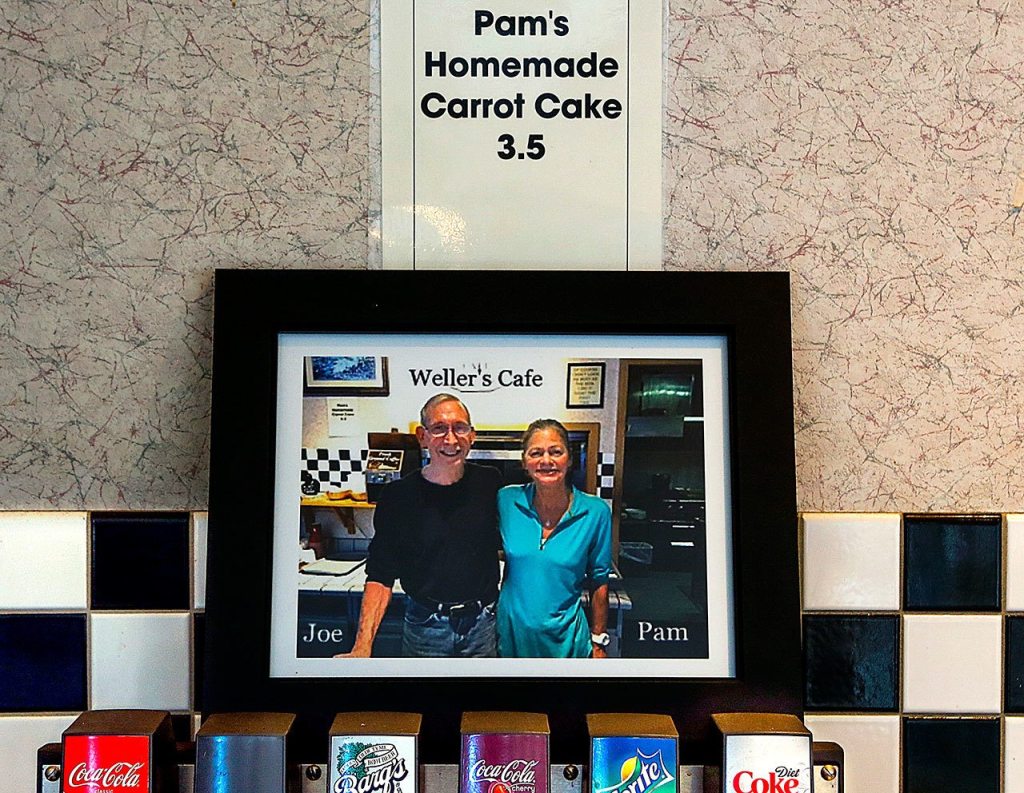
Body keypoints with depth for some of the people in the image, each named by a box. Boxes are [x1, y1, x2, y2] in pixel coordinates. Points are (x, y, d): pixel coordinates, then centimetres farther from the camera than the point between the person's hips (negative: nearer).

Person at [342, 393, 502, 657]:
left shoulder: (490, 484, -4)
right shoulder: (397, 496, -9)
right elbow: (380, 577, -7)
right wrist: (362, 647, -17)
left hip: (485, 625, 1)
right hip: (425, 627, -1)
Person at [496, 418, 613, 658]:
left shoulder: (596, 512, -10)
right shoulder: (506, 501, -7)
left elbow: (599, 584, -1)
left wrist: (599, 643, 2)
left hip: (564, 637, -1)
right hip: (511, 631, 1)